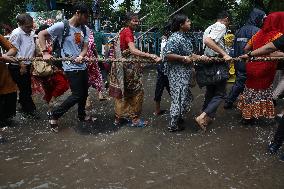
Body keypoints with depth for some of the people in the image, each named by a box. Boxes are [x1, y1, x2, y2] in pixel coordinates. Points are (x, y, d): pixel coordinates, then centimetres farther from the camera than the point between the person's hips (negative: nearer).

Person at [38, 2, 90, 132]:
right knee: (77, 95, -7)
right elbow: (41, 34, -7)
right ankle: (54, 114, 9)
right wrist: (45, 52, -16)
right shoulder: (62, 26, -12)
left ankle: (82, 115, 34)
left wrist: (81, 56, -19)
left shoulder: (84, 29, 6)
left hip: (82, 66, 7)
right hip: (71, 67, -7)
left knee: (84, 92, 14)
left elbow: (85, 47, 2)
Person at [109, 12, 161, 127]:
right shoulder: (128, 32, -15)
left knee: (122, 91, 15)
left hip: (121, 65, 9)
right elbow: (133, 50, -31)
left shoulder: (123, 31, 13)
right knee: (137, 91, 0)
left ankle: (119, 117, 24)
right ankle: (134, 118, 7)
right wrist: (152, 56, -39)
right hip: (128, 66, -9)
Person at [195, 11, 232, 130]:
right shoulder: (221, 27, -9)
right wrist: (224, 54, -28)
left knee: (210, 92, 17)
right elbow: (208, 41, -26)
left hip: (208, 63, 9)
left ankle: (207, 117, 25)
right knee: (220, 94, -1)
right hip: (219, 64, -8)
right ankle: (202, 117, -13)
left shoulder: (209, 28, 18)